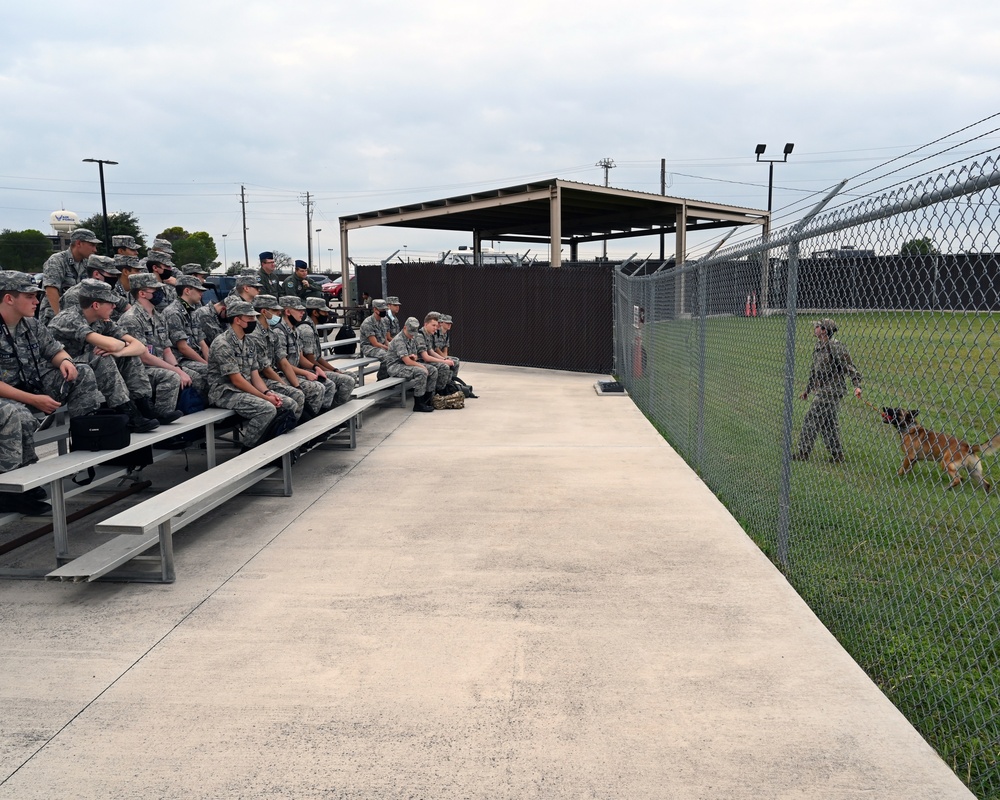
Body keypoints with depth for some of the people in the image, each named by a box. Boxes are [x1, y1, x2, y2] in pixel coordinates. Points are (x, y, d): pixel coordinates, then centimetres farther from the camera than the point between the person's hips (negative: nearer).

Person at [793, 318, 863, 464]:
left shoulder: (836, 346, -15)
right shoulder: (818, 347, 12)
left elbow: (850, 367, -15)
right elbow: (814, 372, 23)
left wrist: (857, 385, -25)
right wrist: (807, 389, 29)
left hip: (830, 391, -9)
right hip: (821, 391, 9)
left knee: (811, 419, -7)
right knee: (828, 423, 12)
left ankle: (803, 453, 1)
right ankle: (837, 453, 20)